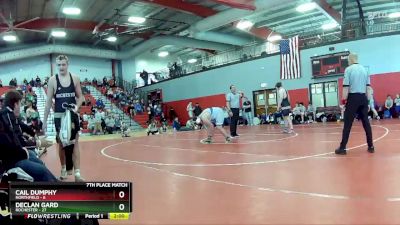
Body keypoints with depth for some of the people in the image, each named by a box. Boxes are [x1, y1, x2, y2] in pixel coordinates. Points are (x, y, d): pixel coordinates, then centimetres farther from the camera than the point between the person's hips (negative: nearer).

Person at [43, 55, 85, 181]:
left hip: (73, 115, 0)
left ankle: (77, 173, -3)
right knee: (61, 144, 8)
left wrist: (77, 106, -15)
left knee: (75, 143, -2)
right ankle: (64, 169, 26)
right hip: (59, 116, 0)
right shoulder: (52, 80, -2)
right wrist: (45, 120, -1)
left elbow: (80, 96, 7)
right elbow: (48, 101, 0)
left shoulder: (75, 78, 1)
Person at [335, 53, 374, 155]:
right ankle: (371, 146, 13)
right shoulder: (364, 69, 11)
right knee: (366, 122, 9)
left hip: (353, 98, -5)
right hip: (363, 98, 5)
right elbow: (368, 86, 12)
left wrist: (344, 99, -5)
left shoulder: (348, 69, -4)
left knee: (347, 123, -3)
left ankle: (342, 148, -2)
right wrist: (367, 100, 17)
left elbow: (346, 86, -9)